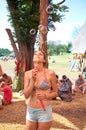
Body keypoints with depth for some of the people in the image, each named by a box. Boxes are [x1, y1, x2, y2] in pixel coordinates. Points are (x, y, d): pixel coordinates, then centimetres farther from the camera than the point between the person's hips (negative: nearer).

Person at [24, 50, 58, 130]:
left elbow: (55, 93, 2)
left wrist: (45, 95, -17)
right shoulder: (28, 73, -1)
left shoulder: (50, 73, -9)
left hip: (45, 111, -2)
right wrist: (33, 80, -17)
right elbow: (26, 95, -5)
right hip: (31, 111, 3)